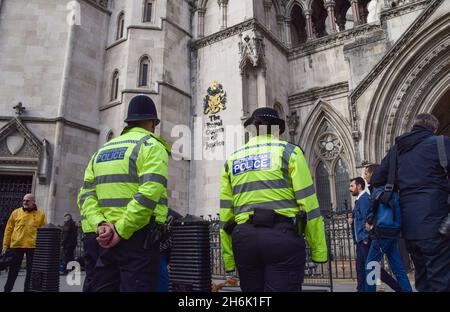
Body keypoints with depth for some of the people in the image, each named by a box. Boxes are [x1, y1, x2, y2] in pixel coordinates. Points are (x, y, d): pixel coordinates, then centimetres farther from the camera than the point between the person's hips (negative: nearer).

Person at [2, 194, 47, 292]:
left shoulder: (40, 214, 3)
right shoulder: (16, 212, 6)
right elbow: (9, 229, 7)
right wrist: (5, 245, 3)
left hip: (33, 246, -1)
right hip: (16, 245, 1)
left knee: (31, 271, 7)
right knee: (13, 270, 10)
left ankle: (27, 290, 19)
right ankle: (7, 289, 24)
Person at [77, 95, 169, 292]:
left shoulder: (102, 150, 18)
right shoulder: (151, 146, -4)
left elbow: (86, 195, 8)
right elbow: (149, 194, -20)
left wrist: (100, 224, -4)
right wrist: (122, 231, -15)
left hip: (107, 239, 7)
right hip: (138, 239, -7)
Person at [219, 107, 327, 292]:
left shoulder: (231, 161, 13)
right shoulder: (289, 152, 4)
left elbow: (225, 214, 9)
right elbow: (308, 203, -4)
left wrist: (229, 259, 12)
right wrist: (318, 249, 1)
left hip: (244, 238, 4)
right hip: (281, 235, -4)